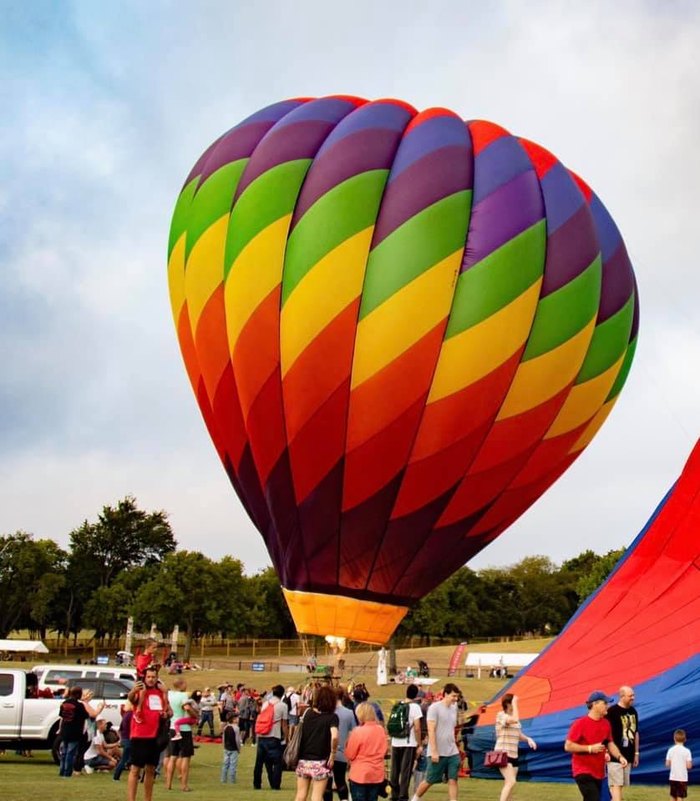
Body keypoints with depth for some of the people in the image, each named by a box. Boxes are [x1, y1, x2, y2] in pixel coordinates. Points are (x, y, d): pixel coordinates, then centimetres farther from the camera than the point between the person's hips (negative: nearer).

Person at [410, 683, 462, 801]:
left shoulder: (453, 708, 11)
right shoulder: (435, 707, -11)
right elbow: (431, 730, -15)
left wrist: (454, 747, 15)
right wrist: (434, 751, -19)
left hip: (453, 752, 6)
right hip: (438, 753, -6)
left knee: (453, 780, -3)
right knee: (429, 780, 5)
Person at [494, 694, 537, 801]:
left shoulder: (513, 718, 15)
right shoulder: (501, 715, -11)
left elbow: (519, 735, 22)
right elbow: (515, 720, -30)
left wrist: (528, 739, 2)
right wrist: (515, 704, -20)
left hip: (513, 755, 9)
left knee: (508, 784, 9)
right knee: (511, 782, -21)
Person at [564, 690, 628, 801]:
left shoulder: (606, 724, 7)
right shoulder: (580, 723, -14)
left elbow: (610, 743, 17)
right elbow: (568, 746, -14)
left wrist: (620, 757, -1)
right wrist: (590, 748, -20)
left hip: (599, 772, 7)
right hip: (583, 772, -7)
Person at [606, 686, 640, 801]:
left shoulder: (633, 711, 10)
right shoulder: (612, 711, -13)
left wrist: (636, 753, 18)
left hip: (628, 756, 7)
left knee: (620, 785, 11)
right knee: (616, 784, -10)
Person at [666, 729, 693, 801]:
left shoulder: (671, 750, -1)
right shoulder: (687, 751, -9)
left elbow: (667, 764, 0)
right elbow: (689, 766, -12)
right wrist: (690, 764, 11)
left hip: (672, 778, 3)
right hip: (682, 778, -3)